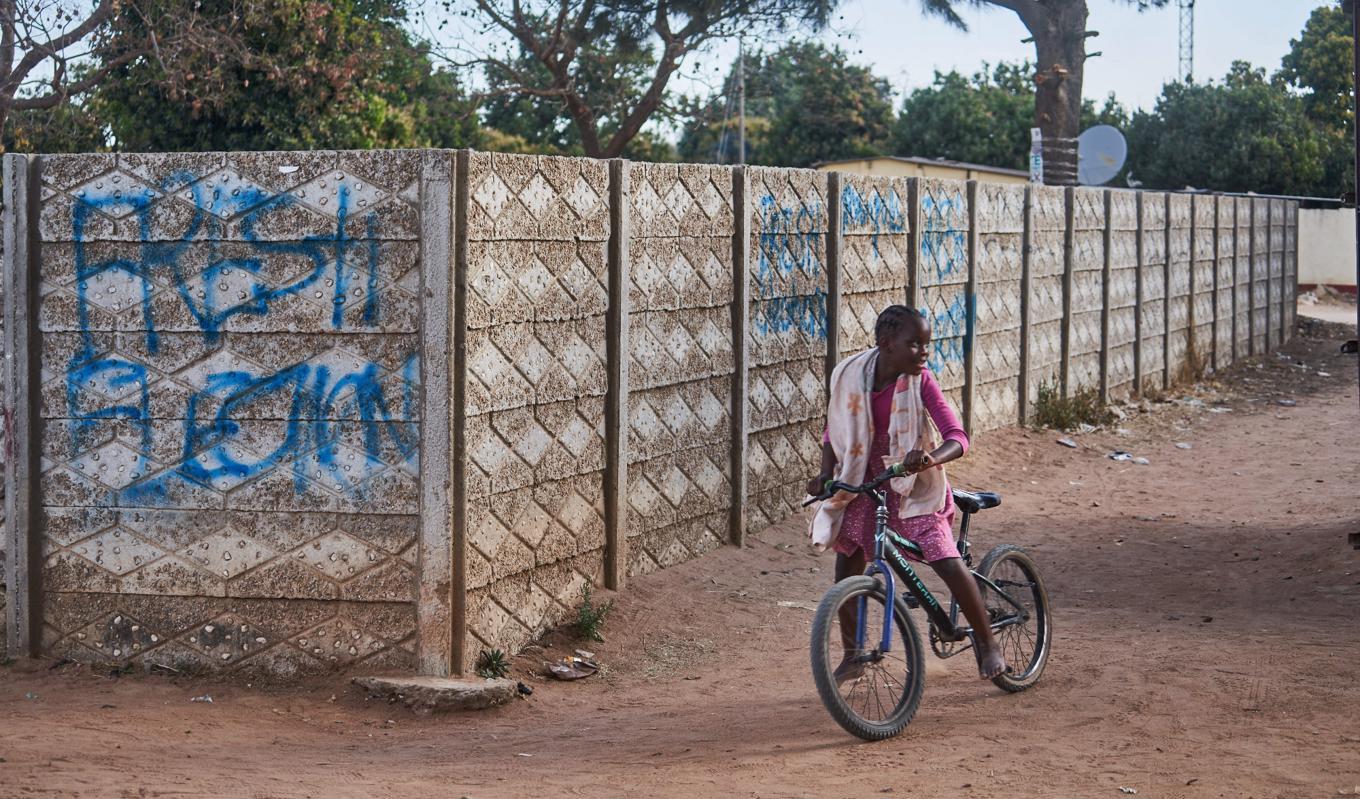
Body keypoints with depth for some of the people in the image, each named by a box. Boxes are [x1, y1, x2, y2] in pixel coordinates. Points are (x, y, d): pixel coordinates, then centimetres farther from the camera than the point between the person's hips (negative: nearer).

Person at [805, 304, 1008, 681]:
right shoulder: (849, 377, -12)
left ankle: (987, 643, 6)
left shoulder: (920, 381, -18)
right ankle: (852, 657, 22)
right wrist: (826, 474, -12)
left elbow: (957, 437, -23)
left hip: (912, 485, -3)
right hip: (863, 483, 3)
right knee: (846, 571, 3)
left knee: (949, 564, -14)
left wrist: (930, 459, -44)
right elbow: (834, 431, 4)